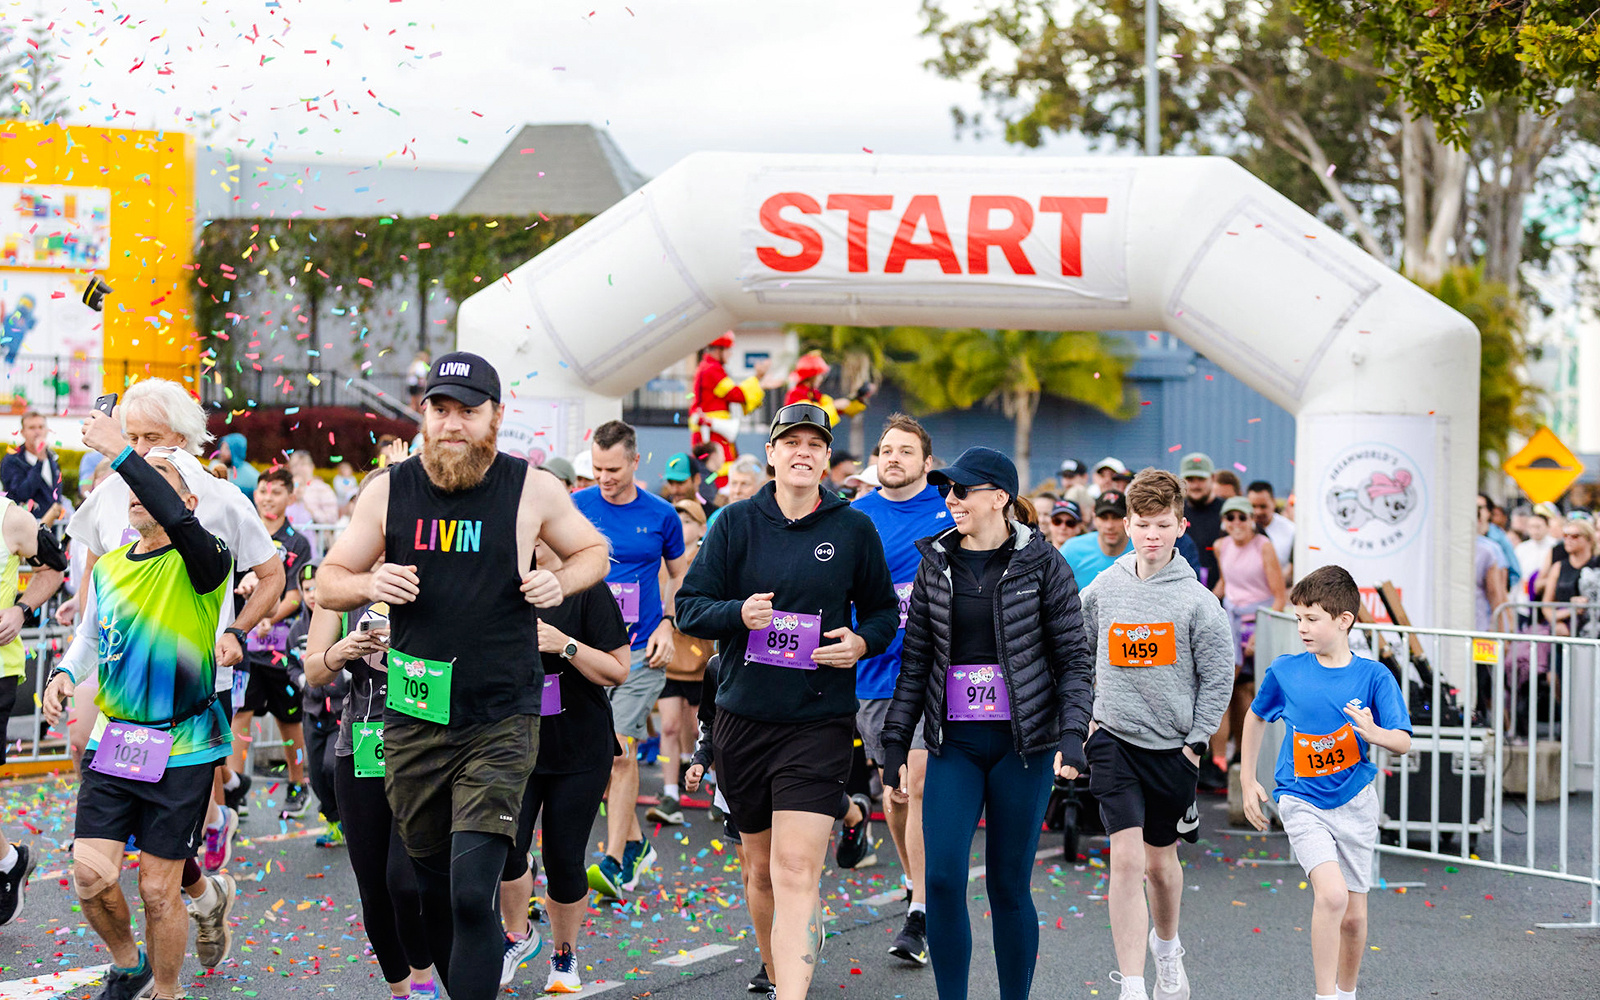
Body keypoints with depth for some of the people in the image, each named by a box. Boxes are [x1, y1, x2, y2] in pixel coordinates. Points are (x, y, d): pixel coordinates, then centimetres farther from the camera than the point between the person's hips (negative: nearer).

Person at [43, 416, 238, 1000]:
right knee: (90, 874, -4)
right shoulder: (108, 567, 8)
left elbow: (177, 520, -35)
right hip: (113, 742, 5)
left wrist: (120, 452, -33)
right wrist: (65, 673, 3)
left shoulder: (198, 563, -11)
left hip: (181, 749, -5)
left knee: (158, 890, 2)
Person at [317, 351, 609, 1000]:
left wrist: (562, 581, -6)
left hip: (502, 726, -3)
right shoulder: (388, 492, 2)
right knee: (435, 892, 14)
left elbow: (593, 549, 16)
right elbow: (327, 582, 9)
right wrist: (369, 584, -13)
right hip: (413, 722, 3)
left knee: (472, 893, -15)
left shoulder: (533, 490, -1)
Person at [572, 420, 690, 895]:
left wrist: (667, 625, 1)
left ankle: (615, 861, -7)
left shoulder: (661, 516, 0)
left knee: (621, 749, -11)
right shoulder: (575, 508, 1)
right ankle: (635, 842, 26)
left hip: (640, 651, -2)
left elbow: (679, 574, 15)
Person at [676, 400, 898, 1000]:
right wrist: (739, 613, -18)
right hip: (743, 720, 2)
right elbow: (689, 606, 2)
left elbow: (884, 610, 14)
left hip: (820, 721, -2)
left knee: (797, 871, -14)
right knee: (761, 866, 15)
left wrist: (862, 641, -8)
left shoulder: (854, 530, 3)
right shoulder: (736, 524, 3)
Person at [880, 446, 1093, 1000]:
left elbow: (1075, 657, -1)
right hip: (954, 744, 3)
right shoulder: (935, 564, 6)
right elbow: (915, 662, 10)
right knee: (942, 878, -8)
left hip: (1022, 744, -2)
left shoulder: (1042, 564, -2)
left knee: (1009, 885, 3)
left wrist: (1072, 734, -13)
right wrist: (895, 744, 7)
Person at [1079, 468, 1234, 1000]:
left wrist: (1197, 742, -3)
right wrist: (1086, 716, 7)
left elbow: (1219, 676, -1)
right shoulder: (1103, 589, -1)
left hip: (1172, 745, 0)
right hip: (1114, 739, 0)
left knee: (1161, 860, 15)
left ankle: (1167, 946, 45)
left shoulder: (1197, 600, -7)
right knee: (1126, 858, -12)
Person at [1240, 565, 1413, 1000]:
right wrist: (1247, 781, 14)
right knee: (1331, 894, -23)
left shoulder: (1373, 676, -7)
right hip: (1301, 801, -1)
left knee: (1354, 915, 8)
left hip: (1355, 801, 1)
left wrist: (1373, 732, -31)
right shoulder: (1284, 671, -5)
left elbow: (1403, 744, -9)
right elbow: (1256, 717, 14)